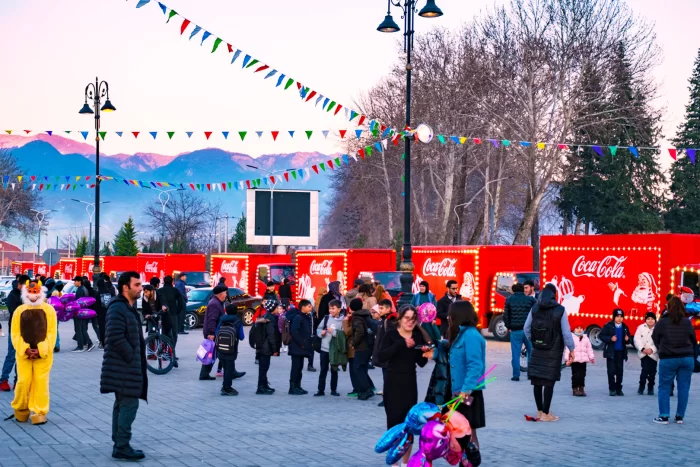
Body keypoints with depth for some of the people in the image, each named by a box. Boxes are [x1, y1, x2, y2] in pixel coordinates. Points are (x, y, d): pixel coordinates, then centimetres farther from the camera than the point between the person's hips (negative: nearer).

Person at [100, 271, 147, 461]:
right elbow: (116, 338, -24)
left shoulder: (129, 307, 15)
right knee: (129, 405, -9)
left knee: (122, 405, 13)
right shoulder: (118, 308, -17)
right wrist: (131, 358, -18)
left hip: (125, 367, 10)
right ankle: (122, 447, -5)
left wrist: (136, 359, 15)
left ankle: (119, 445, 18)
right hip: (124, 367, -10)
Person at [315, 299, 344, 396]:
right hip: (324, 348, 2)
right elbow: (319, 328, 8)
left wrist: (334, 332, -19)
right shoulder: (326, 318, 2)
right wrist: (321, 333, -11)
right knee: (323, 370, 6)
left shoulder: (342, 320, -8)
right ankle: (321, 390, 11)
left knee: (334, 370, 10)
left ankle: (333, 390, 20)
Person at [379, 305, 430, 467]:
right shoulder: (391, 334, -5)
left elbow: (421, 363, 8)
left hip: (410, 383, 3)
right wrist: (400, 344, -30)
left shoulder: (418, 336, 6)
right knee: (394, 421, -4)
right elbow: (381, 356, -21)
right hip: (392, 383, -3)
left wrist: (424, 354, -13)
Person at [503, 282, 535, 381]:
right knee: (531, 352, 12)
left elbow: (506, 315, 1)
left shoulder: (509, 300, 3)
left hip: (515, 331, 0)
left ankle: (516, 375, 0)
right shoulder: (530, 299, 3)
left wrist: (508, 327, 12)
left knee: (515, 354, 3)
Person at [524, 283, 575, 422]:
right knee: (549, 382, 0)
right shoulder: (560, 310, -11)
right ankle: (545, 414, 3)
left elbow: (526, 328, 6)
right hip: (553, 352, -4)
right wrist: (571, 349, 1)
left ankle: (540, 411, 19)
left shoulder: (534, 309, 1)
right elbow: (566, 332, -11)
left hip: (537, 350, 4)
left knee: (537, 381, 11)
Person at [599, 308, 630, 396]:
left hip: (621, 352, 4)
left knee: (620, 371, 6)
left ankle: (618, 389, 14)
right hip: (611, 352, -4)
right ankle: (612, 389, 3)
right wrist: (610, 339, -19)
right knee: (611, 371, -4)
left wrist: (627, 339, -6)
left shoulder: (625, 327, 8)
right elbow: (601, 336, -5)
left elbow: (628, 340, 18)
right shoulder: (608, 326, -5)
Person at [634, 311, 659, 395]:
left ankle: (650, 388, 18)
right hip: (643, 353, 0)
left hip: (653, 354, 0)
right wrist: (642, 349, -14)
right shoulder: (641, 328, 4)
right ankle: (641, 386, 0)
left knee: (652, 371, 4)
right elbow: (637, 339, -2)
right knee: (645, 370, -12)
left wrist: (652, 349, -18)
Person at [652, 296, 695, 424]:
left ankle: (664, 416, 2)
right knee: (684, 388, 8)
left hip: (668, 359, -2)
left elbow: (655, 339, 4)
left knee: (664, 387, 6)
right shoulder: (687, 322, 0)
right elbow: (693, 340, 7)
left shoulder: (662, 322, -6)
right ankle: (680, 416, 10)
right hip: (687, 358, 2)